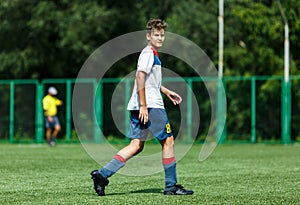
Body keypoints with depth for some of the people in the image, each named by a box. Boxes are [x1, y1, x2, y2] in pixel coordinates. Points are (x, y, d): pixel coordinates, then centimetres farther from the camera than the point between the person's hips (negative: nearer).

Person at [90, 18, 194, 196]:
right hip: (151, 105, -10)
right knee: (168, 141, 1)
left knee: (136, 145, 5)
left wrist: (166, 91, 35)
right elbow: (140, 77, -21)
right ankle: (171, 186, 6)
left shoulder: (153, 54, 21)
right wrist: (143, 106, -23)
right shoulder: (148, 53, -11)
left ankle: (103, 174, -5)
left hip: (137, 107, 10)